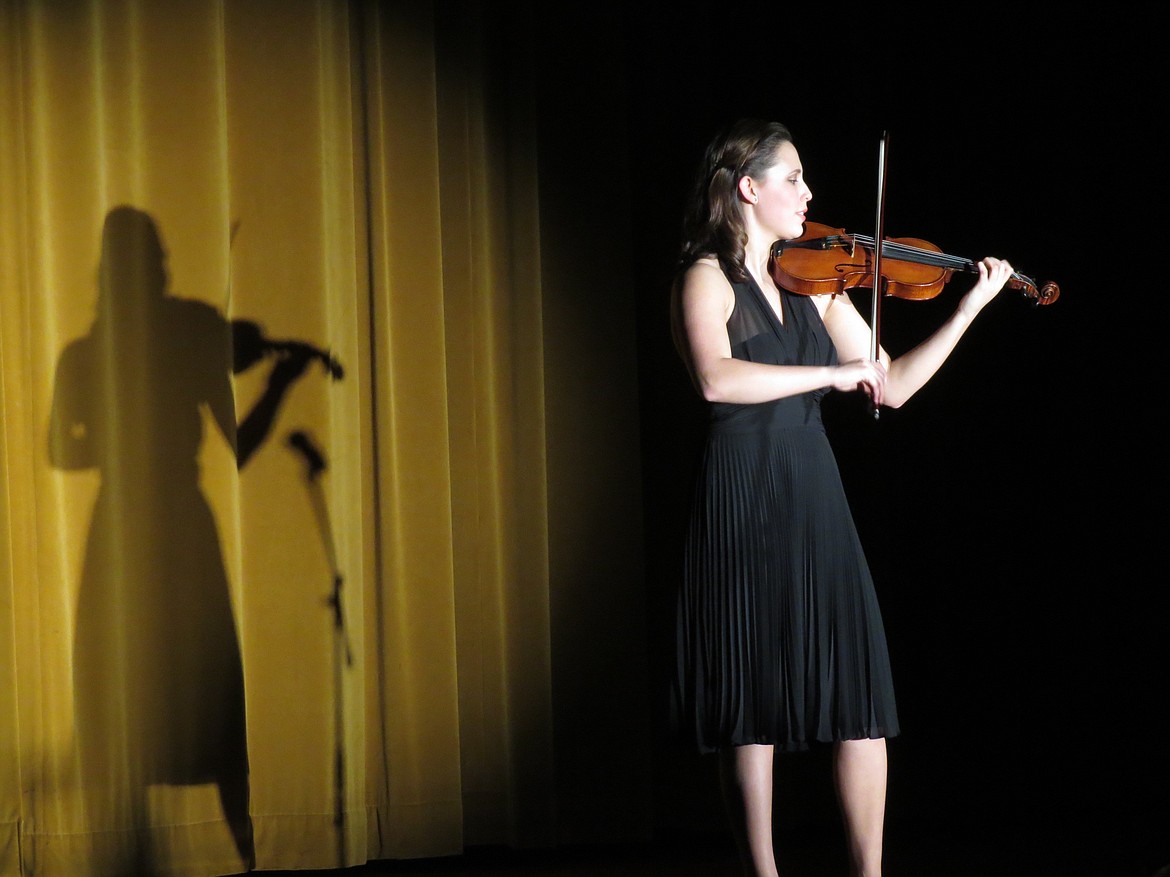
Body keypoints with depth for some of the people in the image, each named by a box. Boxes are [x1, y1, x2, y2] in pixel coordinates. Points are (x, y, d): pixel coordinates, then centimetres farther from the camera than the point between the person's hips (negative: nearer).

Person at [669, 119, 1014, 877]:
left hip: (816, 498, 5)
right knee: (753, 698, -2)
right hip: (744, 499, -5)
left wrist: (972, 307, 9)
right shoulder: (708, 278, -3)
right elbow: (717, 379, -22)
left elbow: (894, 386, 14)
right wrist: (833, 373, -21)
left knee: (861, 692, -3)